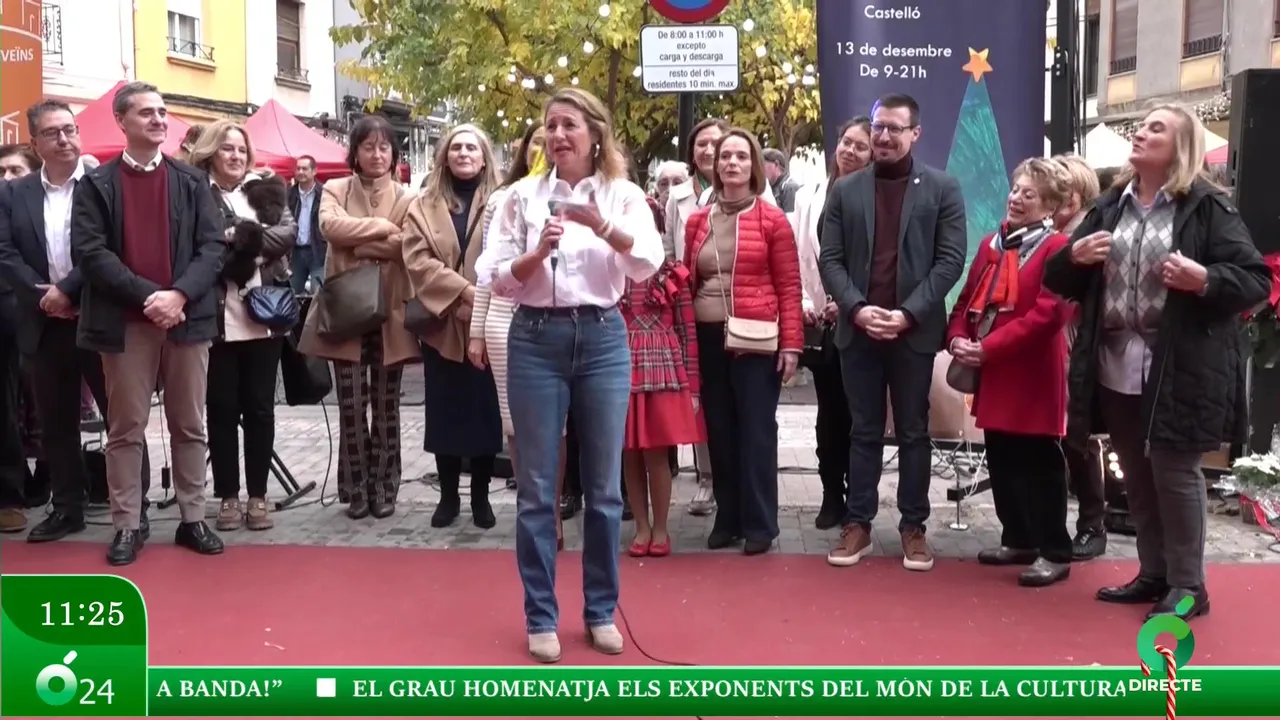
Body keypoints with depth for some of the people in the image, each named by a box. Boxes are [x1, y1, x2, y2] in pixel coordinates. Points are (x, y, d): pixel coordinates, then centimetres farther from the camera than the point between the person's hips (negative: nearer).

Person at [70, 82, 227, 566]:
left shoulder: (192, 181, 9)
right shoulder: (96, 184, 3)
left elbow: (212, 247, 1)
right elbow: (89, 253, -7)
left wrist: (179, 295, -15)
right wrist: (146, 296, -17)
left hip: (187, 318, 2)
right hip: (124, 322, -2)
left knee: (189, 425, 8)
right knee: (126, 428, 4)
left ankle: (192, 519, 17)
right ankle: (126, 525, 11)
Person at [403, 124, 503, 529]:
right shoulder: (424, 206, 9)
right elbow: (418, 261, -4)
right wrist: (464, 291, -16)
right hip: (443, 325, 2)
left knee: (486, 410, 3)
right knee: (445, 412, 6)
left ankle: (481, 496, 16)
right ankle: (448, 495, 18)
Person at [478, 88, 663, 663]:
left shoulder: (623, 195, 3)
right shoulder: (523, 195, 4)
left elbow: (649, 264, -14)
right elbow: (495, 278, 0)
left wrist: (602, 227, -29)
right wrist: (536, 254, -18)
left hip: (602, 340, 0)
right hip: (536, 341, 0)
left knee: (603, 487, 8)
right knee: (537, 488, 4)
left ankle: (601, 610, 23)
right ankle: (541, 617, 16)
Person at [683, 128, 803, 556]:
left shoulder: (773, 220, -1)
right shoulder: (698, 221, 11)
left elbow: (789, 287, -3)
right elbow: (688, 282, 14)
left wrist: (791, 343, -10)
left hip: (755, 340, -4)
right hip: (708, 339, 4)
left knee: (757, 432, 1)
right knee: (719, 431, 9)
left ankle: (760, 524, 10)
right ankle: (728, 518, 20)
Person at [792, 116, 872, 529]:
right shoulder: (809, 197, 10)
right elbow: (799, 256, 8)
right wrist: (804, 303, -3)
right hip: (820, 320, 3)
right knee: (828, 409, 8)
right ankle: (832, 495, 16)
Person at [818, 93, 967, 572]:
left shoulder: (942, 189, 2)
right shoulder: (845, 190, 8)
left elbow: (951, 260, -5)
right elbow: (829, 259, 3)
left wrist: (908, 313, -15)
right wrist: (856, 308, -13)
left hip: (914, 331, -2)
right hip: (858, 330, 2)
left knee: (913, 433, 7)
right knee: (864, 432, 8)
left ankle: (913, 527, 16)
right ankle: (858, 525, 15)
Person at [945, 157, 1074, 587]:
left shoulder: (1056, 248, -10)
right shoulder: (992, 244, 14)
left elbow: (1047, 314, -20)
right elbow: (968, 299, 14)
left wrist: (987, 348, -21)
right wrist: (958, 339, -6)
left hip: (1033, 376, -8)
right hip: (993, 374, 8)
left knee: (1040, 464, -2)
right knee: (1002, 462, 14)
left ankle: (1055, 552, 8)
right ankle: (1018, 540, 27)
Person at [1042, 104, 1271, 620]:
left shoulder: (1207, 207, -5)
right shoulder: (1109, 205, 11)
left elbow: (1257, 280, -7)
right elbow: (1058, 280, 15)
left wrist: (1203, 279, -24)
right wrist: (1074, 256, -6)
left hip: (1179, 370, -5)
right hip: (1116, 369, 6)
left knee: (1175, 472, 2)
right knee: (1136, 476, 13)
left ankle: (1187, 585, 16)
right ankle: (1154, 573, 27)